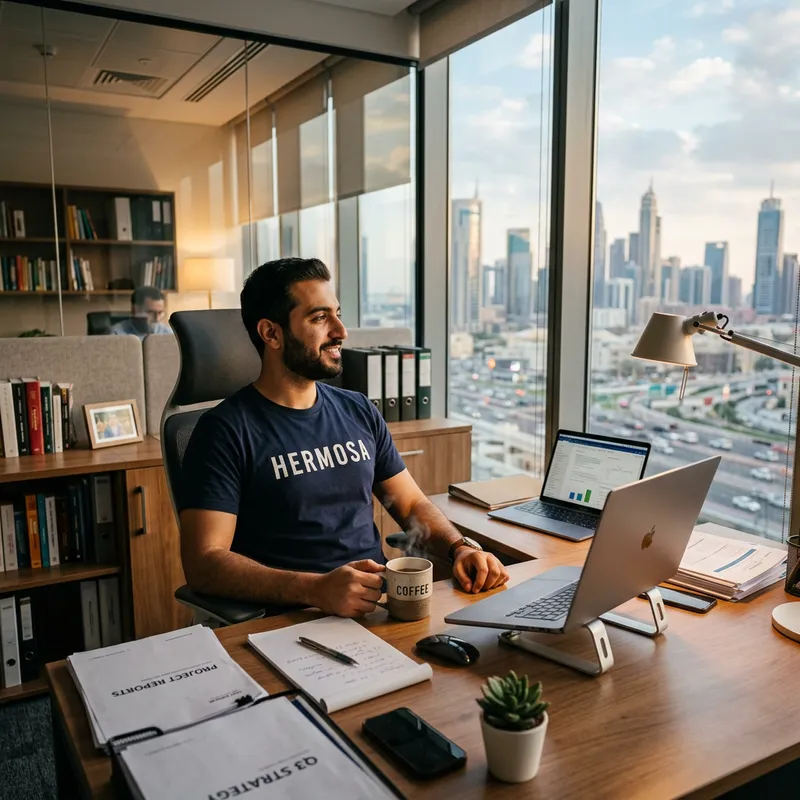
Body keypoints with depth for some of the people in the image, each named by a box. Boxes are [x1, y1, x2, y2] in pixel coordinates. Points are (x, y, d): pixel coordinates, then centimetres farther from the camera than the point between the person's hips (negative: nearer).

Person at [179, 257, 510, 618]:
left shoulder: (359, 412, 12)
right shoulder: (225, 430, -6)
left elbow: (412, 505, 19)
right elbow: (204, 562, -14)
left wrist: (460, 547, -2)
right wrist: (316, 589, -27)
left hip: (383, 605, 7)